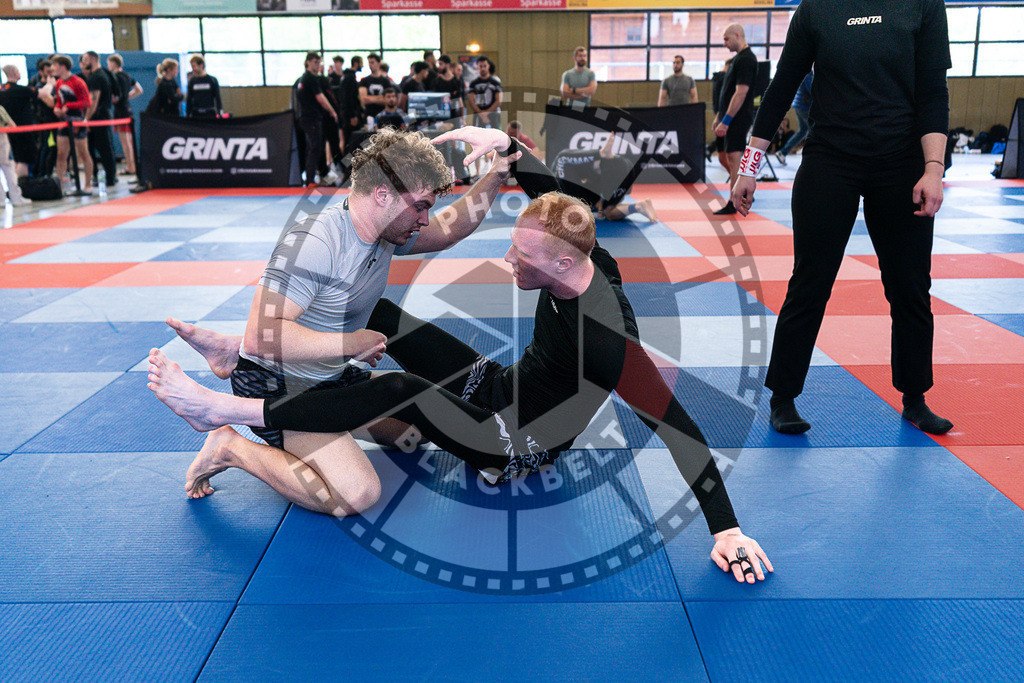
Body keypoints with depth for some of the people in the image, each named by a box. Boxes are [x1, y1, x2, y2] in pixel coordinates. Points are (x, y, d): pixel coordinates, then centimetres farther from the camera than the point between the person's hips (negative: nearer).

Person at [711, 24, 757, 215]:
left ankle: (734, 203, -10)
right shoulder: (738, 58, 18)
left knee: (734, 157, -11)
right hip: (732, 118, 11)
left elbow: (741, 93, -22)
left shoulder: (746, 59, -15)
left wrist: (726, 121, -23)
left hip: (738, 118, -11)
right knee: (732, 158, 15)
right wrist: (719, 116, 23)